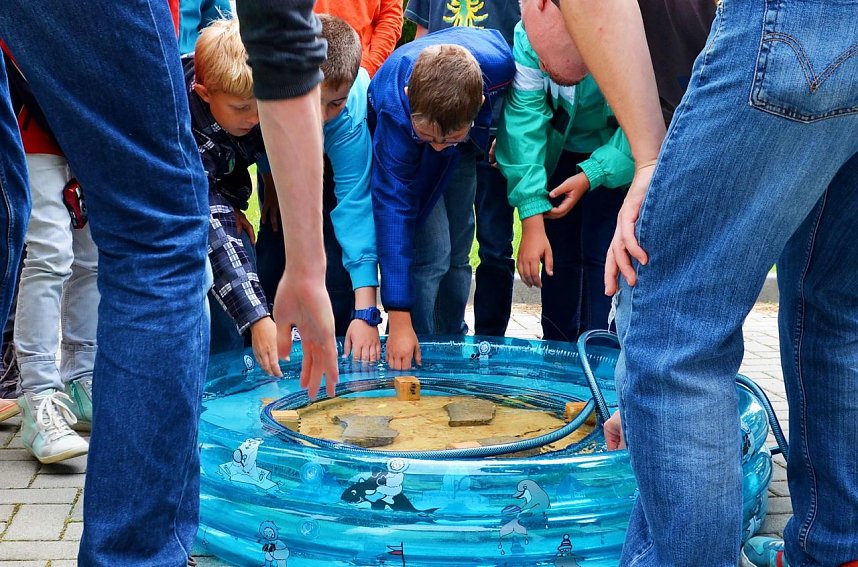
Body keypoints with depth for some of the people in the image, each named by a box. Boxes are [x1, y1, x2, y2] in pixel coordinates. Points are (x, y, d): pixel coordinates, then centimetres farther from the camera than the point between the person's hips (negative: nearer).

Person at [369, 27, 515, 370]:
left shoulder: (498, 62, -39)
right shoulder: (395, 108, -45)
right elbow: (393, 207, -44)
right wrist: (398, 320, -45)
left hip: (466, 151, 4)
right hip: (399, 145, -3)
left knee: (456, 256, 10)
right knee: (430, 253, -18)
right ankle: (417, 362, -5)